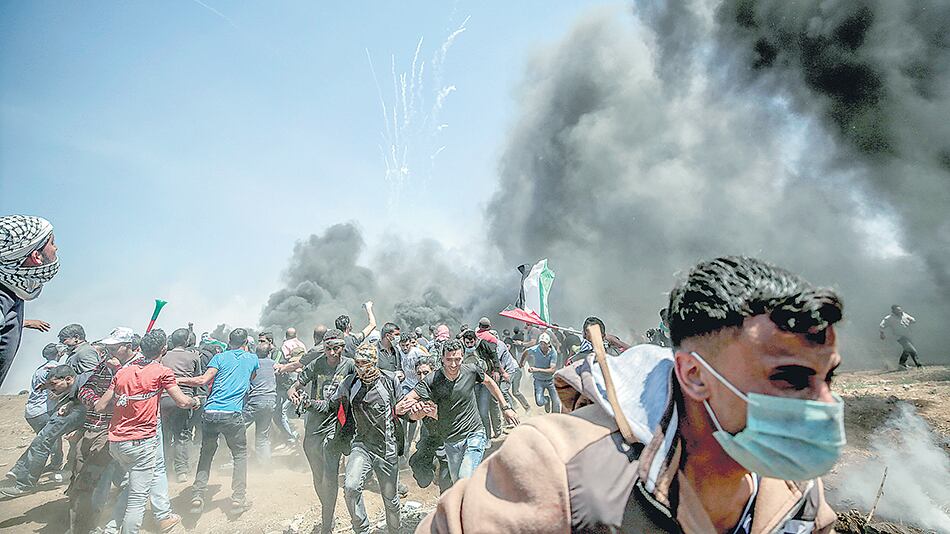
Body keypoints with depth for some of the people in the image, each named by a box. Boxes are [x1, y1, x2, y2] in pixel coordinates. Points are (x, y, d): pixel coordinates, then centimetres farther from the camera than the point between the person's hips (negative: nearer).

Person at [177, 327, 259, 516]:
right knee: (240, 454, 13)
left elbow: (203, 380, -2)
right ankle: (238, 498, 8)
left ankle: (197, 496, 13)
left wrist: (178, 380, 7)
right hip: (233, 414, -1)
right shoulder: (252, 358, 13)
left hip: (210, 412, 2)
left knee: (206, 453, 20)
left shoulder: (220, 357, 10)